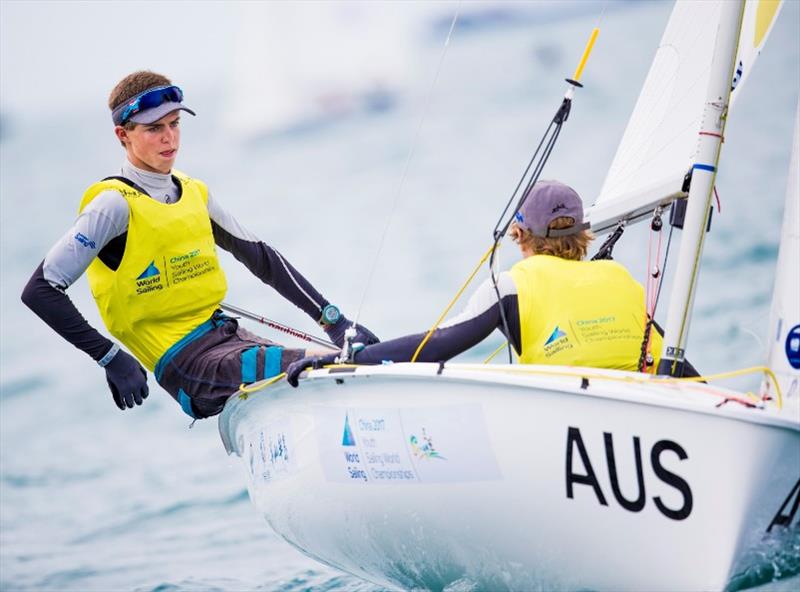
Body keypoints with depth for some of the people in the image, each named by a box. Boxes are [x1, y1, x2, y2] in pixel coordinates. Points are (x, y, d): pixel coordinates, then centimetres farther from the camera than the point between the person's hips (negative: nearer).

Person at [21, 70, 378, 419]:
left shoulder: (194, 194, 12)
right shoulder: (116, 205, -10)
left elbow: (262, 259, 21)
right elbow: (40, 290, -15)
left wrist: (332, 320, 13)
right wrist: (109, 357, -20)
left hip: (224, 334, 8)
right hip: (182, 362, -8)